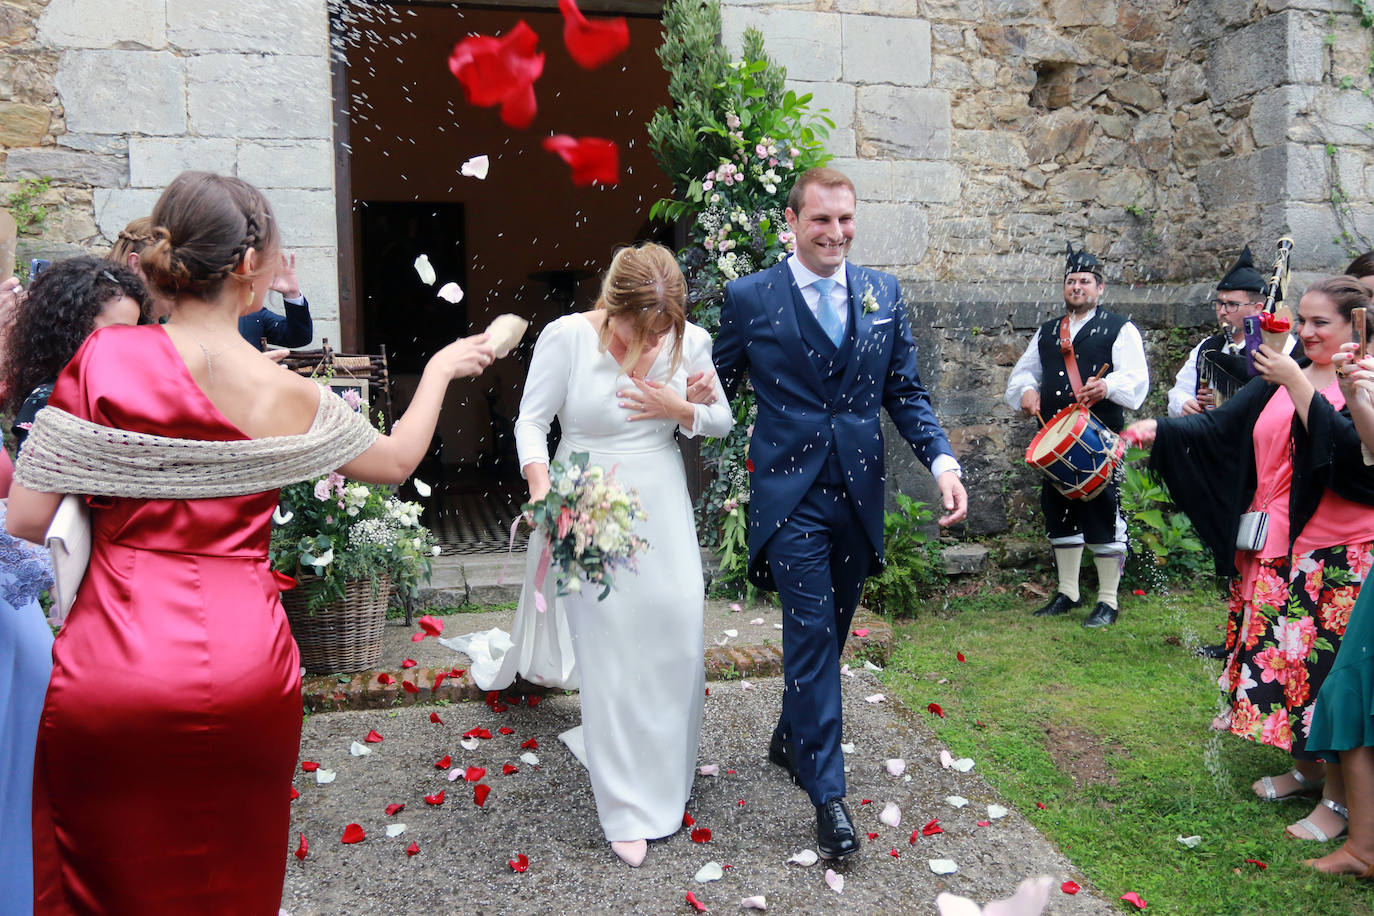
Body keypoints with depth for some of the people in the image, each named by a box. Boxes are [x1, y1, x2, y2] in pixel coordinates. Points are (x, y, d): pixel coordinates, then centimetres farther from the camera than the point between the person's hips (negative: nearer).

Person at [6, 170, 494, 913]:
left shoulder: (105, 358, -7)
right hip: (241, 678, 0)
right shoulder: (287, 397, -6)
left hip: (108, 675, 0)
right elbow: (397, 460, 12)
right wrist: (439, 370, 27)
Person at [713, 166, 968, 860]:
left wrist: (943, 461, -5)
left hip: (859, 492, 4)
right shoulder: (749, 298, -3)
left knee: (830, 632, 16)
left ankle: (790, 738, 39)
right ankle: (827, 792, 6)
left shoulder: (883, 293, 7)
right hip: (790, 493, -4)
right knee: (811, 633, -5)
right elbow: (719, 392, 6)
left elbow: (905, 392, 8)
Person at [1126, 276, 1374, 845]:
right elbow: (1219, 426, 2)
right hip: (1274, 550, 6)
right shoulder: (1279, 381, 10)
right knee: (1280, 656, 13)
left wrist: (1296, 383, -25)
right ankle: (1305, 768, 32)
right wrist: (1160, 430, -13)